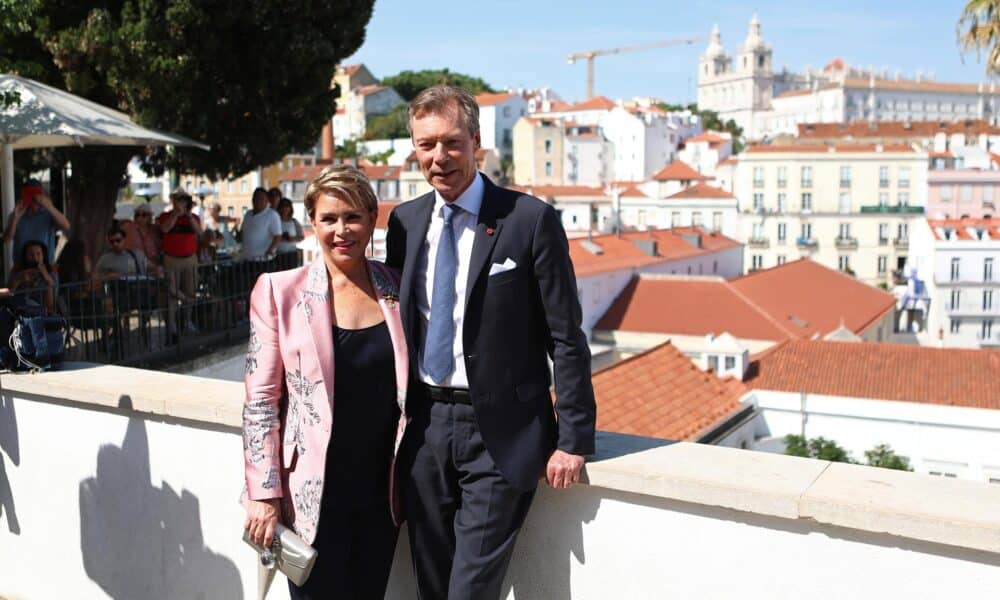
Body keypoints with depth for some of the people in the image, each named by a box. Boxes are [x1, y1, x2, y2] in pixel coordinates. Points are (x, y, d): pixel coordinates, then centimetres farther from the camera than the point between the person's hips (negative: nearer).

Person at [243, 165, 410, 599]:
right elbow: (260, 401, -6)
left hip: (380, 494, 3)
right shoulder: (279, 291, -6)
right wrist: (263, 494, -9)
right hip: (313, 495, -3)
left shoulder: (397, 288, 3)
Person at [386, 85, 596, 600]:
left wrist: (574, 439, -9)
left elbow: (566, 338, -8)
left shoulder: (529, 219, -9)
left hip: (499, 433, -5)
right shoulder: (405, 220, 7)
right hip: (425, 425, 5)